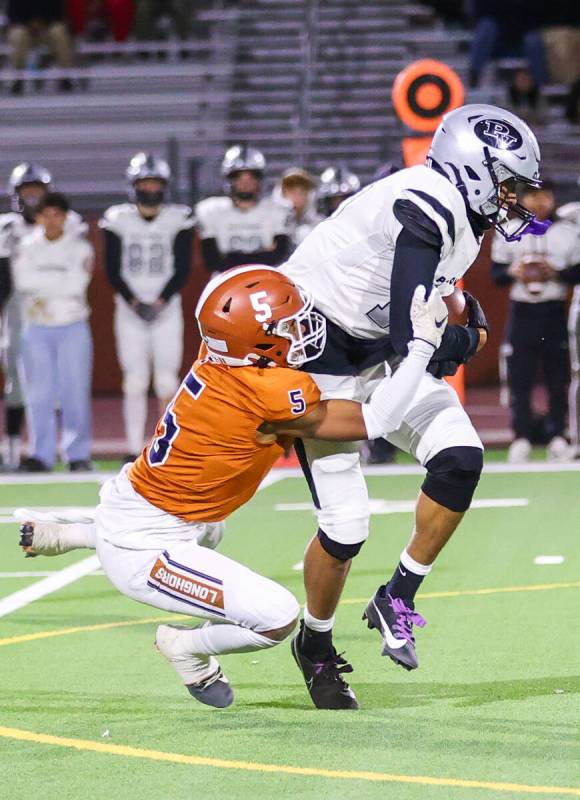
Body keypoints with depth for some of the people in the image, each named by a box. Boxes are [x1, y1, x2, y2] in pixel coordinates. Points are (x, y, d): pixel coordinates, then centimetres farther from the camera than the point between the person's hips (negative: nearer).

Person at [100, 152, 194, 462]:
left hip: (167, 307, 0)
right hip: (129, 308, 0)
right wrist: (133, 301, -10)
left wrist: (161, 301, -12)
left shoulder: (179, 219, 2)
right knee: (135, 381, -4)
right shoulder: (117, 219, 3)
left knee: (167, 382, -5)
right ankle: (133, 449, -1)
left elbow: (182, 268, 0)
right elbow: (113, 270, 2)